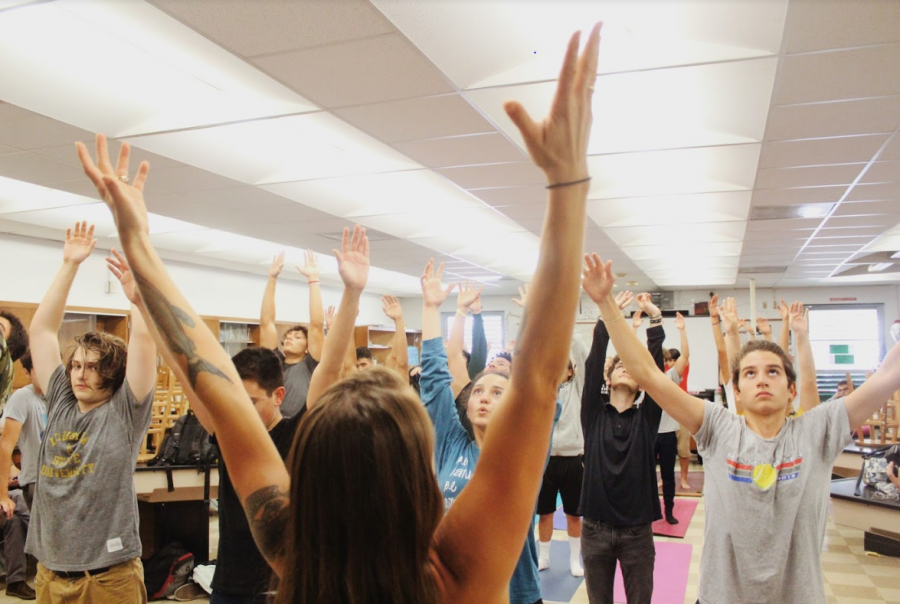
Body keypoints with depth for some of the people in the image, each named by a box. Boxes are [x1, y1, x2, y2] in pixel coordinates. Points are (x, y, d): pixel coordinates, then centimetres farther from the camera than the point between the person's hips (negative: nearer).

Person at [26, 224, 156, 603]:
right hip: (49, 573, 5)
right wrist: (69, 265, 2)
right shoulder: (59, 403, 5)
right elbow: (41, 329, 5)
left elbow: (144, 337, -17)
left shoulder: (125, 410, -7)